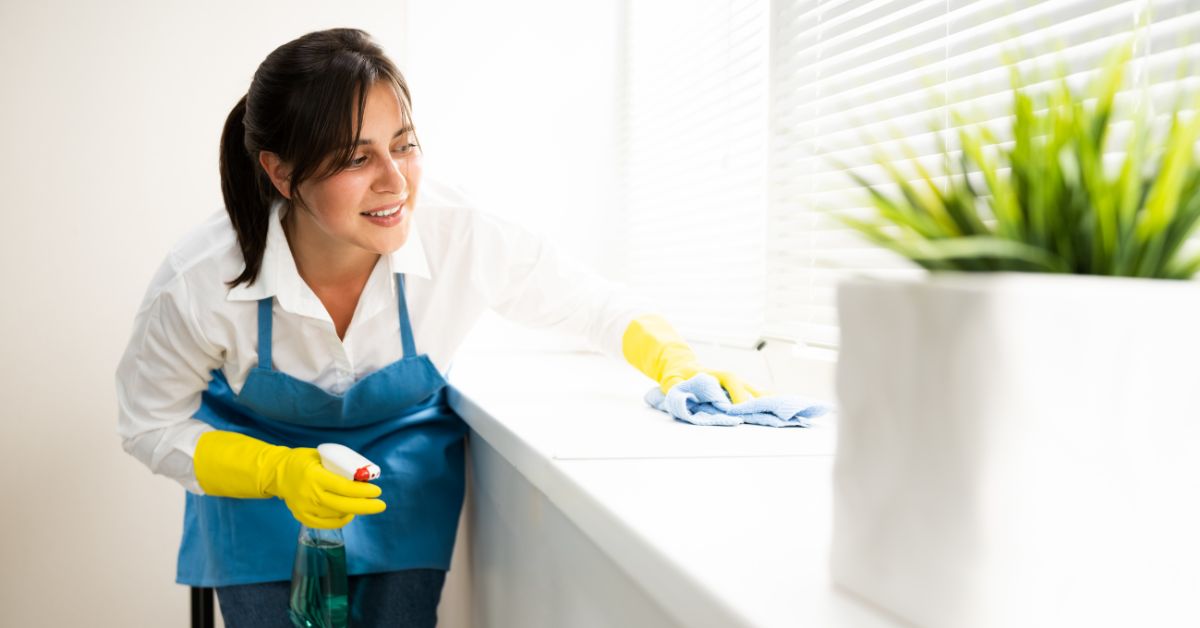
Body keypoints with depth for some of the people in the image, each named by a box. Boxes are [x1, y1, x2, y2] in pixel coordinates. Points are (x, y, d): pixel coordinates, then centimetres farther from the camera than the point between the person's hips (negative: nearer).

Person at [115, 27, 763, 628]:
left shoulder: (463, 236, -30)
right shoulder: (198, 282, -31)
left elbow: (595, 307, -12)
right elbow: (151, 427, -13)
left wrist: (677, 366, -29)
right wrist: (279, 473, -28)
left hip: (407, 481, 1)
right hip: (259, 471, 0)